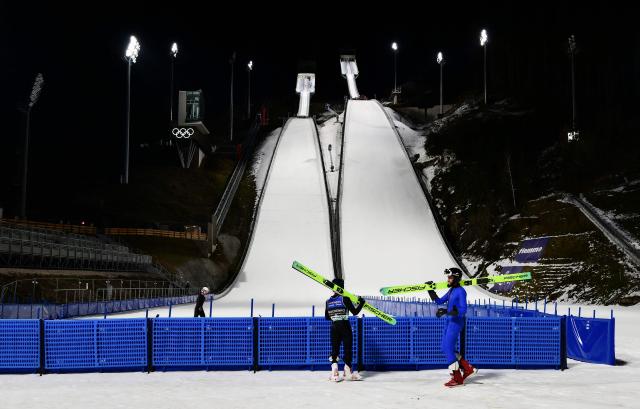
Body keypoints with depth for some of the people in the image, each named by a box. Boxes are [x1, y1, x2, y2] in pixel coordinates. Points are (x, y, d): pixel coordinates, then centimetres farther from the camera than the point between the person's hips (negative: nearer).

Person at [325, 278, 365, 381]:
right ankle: (348, 372, 13)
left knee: (334, 349, 7)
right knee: (348, 349, 6)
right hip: (345, 327, -4)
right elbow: (355, 312, -8)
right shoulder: (345, 299, -9)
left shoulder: (328, 301, 6)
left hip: (334, 328, 4)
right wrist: (361, 302, 5)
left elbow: (327, 317, 12)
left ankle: (334, 373, -1)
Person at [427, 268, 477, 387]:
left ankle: (457, 378, 1)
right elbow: (439, 301, 21)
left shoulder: (461, 291, -14)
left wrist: (446, 311, -28)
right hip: (449, 322, 9)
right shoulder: (451, 290, 13)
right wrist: (430, 290, 10)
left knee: (448, 348, -8)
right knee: (445, 348, 10)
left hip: (456, 322, -9)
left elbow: (462, 310, -21)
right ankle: (468, 368, 18)